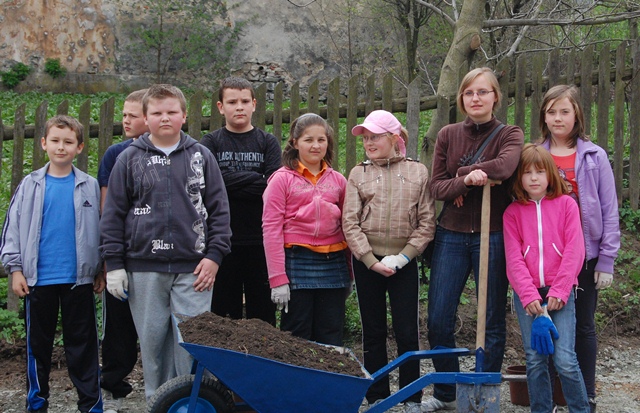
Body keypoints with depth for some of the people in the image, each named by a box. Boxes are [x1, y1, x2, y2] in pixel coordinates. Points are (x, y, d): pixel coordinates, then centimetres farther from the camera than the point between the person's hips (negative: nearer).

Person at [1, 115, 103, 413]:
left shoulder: (89, 186, 2)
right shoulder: (31, 185, 2)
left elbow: (99, 229, 6)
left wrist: (100, 271, 4)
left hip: (78, 277, -1)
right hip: (38, 277, 1)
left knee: (82, 342, 6)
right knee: (38, 341, 11)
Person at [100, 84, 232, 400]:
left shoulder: (201, 156, 7)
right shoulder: (130, 159, 6)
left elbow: (219, 209, 7)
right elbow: (113, 214, 6)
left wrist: (214, 256, -2)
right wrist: (114, 264, 1)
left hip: (193, 269, 0)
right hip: (144, 270, 1)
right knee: (152, 341, 7)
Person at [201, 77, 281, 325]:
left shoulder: (268, 142, 9)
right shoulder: (210, 143, 9)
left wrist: (233, 183, -11)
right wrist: (256, 181, -10)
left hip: (260, 241, 0)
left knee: (263, 316, 3)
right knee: (224, 314, 5)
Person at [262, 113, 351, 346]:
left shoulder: (338, 180, 10)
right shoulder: (282, 179, -2)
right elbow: (271, 228, -7)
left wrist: (349, 273, 12)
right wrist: (277, 278, -12)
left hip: (333, 263, 4)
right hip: (297, 262, -4)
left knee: (331, 338, 8)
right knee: (297, 337, 4)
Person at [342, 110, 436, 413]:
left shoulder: (418, 172, 3)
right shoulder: (358, 174, 4)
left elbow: (426, 223, -2)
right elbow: (350, 223, -2)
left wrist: (402, 257, -11)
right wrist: (371, 260, -11)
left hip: (404, 261, -1)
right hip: (367, 261, 1)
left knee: (407, 331, 2)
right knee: (373, 330, 9)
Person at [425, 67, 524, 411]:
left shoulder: (510, 135, 0)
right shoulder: (448, 135, 8)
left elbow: (504, 167, -23)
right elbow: (436, 186, -1)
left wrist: (461, 175, -13)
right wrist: (466, 180, -20)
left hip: (493, 237, -2)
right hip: (451, 236, 3)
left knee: (492, 320, 5)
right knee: (438, 320, 2)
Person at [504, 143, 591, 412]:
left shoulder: (566, 204, 4)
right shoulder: (512, 212, 7)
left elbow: (574, 251, -2)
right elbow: (514, 259, 0)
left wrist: (558, 291, -9)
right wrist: (529, 295, -11)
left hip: (560, 292, -1)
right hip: (527, 295, 2)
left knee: (564, 359, -9)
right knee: (535, 360, 3)